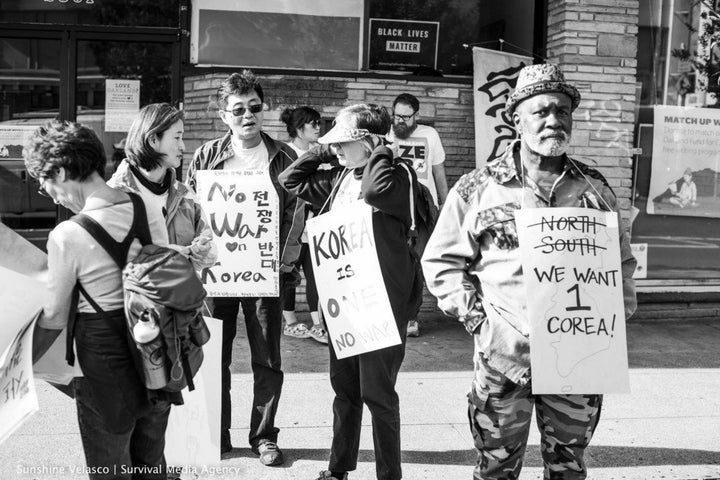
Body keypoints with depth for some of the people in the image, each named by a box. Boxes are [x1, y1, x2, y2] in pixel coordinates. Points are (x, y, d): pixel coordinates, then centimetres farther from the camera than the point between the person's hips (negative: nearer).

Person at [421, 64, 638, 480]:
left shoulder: (595, 189, 7)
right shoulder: (478, 188, -2)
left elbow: (622, 261, 17)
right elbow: (441, 260, 4)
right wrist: (472, 313, -5)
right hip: (504, 353, -2)